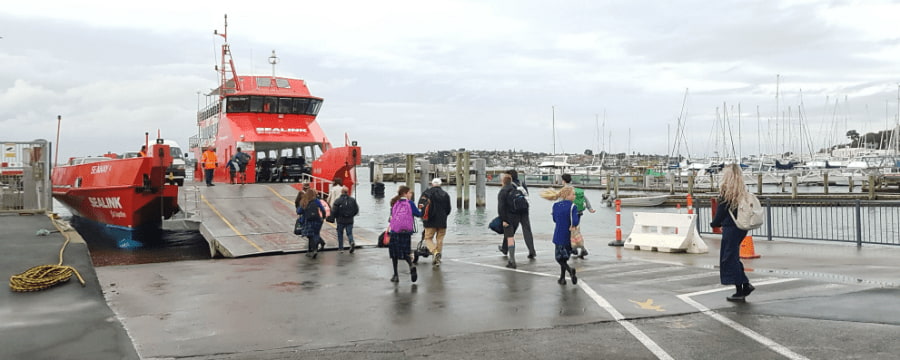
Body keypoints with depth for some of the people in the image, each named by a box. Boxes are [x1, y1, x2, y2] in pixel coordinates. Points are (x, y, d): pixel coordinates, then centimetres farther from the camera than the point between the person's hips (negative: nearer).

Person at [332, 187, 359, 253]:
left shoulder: (338, 201, -11)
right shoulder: (353, 200, 1)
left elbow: (334, 211, -11)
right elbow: (356, 210, 5)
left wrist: (336, 217, 10)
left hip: (341, 220, -2)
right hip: (350, 220, 2)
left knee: (340, 234, 13)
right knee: (349, 233, 8)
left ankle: (341, 248, 15)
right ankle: (352, 242, -20)